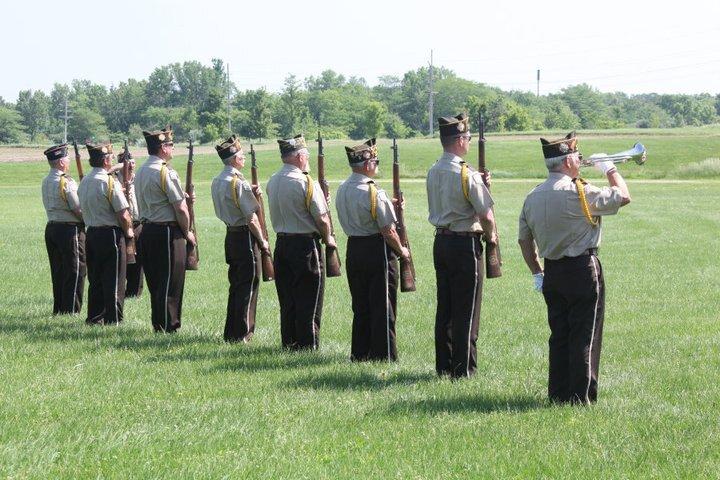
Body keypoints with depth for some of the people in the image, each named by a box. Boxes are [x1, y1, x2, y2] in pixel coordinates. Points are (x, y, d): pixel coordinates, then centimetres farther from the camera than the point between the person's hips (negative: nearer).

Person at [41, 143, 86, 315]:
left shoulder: (46, 181, 9)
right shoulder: (66, 182, -17)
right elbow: (78, 210, -16)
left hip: (51, 228, 8)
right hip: (70, 229, -8)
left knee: (58, 270, 14)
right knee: (75, 270, 0)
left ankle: (58, 308, 18)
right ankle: (71, 309, -1)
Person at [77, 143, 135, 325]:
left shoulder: (84, 182, 8)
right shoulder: (110, 182, -16)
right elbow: (123, 214, -17)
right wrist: (129, 231, 1)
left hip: (91, 233, 7)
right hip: (111, 235, -7)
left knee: (95, 279, 14)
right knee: (113, 280, -2)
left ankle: (94, 317, 17)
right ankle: (113, 319, -1)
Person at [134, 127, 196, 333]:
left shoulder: (140, 172, 12)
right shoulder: (166, 173, -15)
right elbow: (181, 208, -16)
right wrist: (187, 233, -1)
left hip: (147, 230, 8)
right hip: (168, 232, -8)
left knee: (155, 281, 14)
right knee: (170, 282, -3)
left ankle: (158, 323, 20)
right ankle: (167, 326, -1)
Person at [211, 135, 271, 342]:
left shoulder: (217, 182, 8)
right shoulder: (239, 183, -19)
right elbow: (251, 218, -19)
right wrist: (262, 241, -8)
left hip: (230, 235, 8)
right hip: (246, 238, -8)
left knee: (236, 284, 16)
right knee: (248, 285, -1)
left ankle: (231, 332, 21)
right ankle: (241, 334, 0)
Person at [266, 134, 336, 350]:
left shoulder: (273, 182, 6)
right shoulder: (305, 182, -16)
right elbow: (322, 218, -13)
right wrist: (328, 238, 2)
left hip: (281, 242, 7)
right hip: (305, 244, -7)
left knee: (287, 298, 14)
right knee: (308, 299, 0)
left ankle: (288, 342, 19)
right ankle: (307, 344, 2)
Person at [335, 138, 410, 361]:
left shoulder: (342, 190, 6)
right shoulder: (373, 193, -19)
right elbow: (388, 230, -18)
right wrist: (401, 250, -1)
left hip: (353, 249, 7)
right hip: (378, 251, -7)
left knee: (360, 306, 15)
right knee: (382, 306, 0)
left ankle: (359, 353, 20)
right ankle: (384, 355, 3)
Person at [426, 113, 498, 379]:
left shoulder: (433, 172, 5)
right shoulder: (467, 175, -17)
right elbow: (486, 215, -16)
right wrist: (491, 235, 4)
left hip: (441, 240, 7)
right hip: (465, 243, -7)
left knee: (444, 307, 13)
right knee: (466, 309, -1)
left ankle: (443, 365, 18)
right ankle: (463, 368, 2)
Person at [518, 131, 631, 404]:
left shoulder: (532, 197, 6)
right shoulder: (579, 192, -16)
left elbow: (524, 239, 13)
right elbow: (623, 197, -10)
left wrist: (536, 273, 20)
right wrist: (610, 170, 6)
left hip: (551, 271, 7)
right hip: (582, 269, -7)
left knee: (559, 335, 13)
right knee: (584, 336, 0)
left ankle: (558, 393, 16)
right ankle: (581, 396, 0)